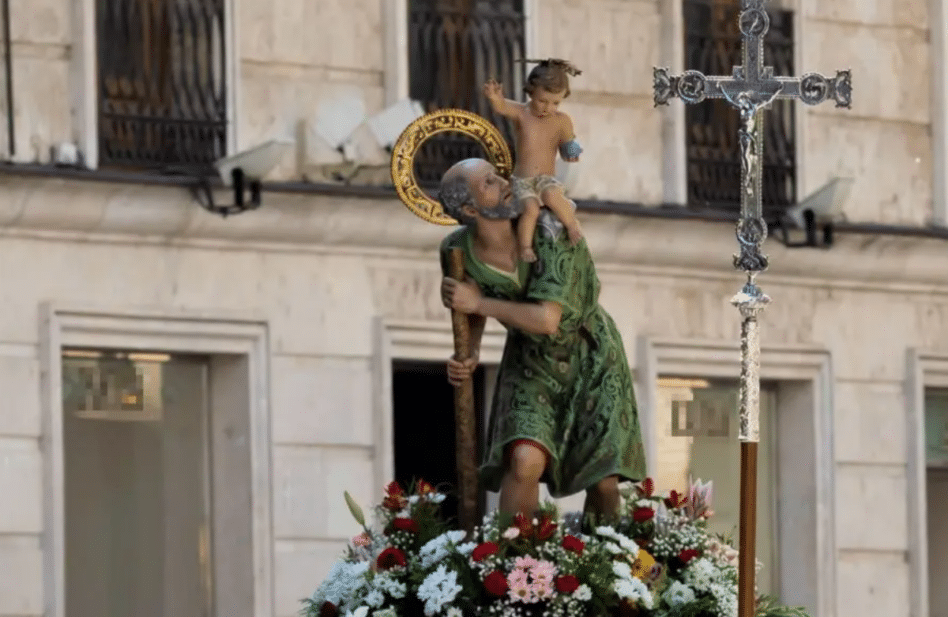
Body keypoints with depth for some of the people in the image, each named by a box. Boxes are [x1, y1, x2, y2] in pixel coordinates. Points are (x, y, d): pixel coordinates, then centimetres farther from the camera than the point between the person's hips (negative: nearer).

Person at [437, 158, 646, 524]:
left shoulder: (547, 235, -27)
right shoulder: (458, 252, -16)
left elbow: (546, 318, -33)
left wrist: (479, 303, -28)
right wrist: (468, 355, -11)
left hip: (592, 359, -1)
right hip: (532, 365, 1)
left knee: (604, 481, -5)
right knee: (525, 461, -25)